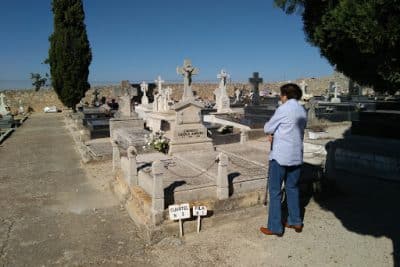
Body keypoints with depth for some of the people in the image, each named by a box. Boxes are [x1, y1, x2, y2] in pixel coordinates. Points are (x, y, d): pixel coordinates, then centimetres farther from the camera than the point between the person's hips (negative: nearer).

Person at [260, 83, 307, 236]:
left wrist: (271, 132, 15)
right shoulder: (302, 111, 10)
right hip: (296, 156, 7)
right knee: (292, 188, 18)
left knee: (275, 191, 1)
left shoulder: (283, 109, -12)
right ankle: (295, 222, 26)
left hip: (280, 156, -7)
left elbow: (267, 128, -7)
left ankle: (275, 227, 7)